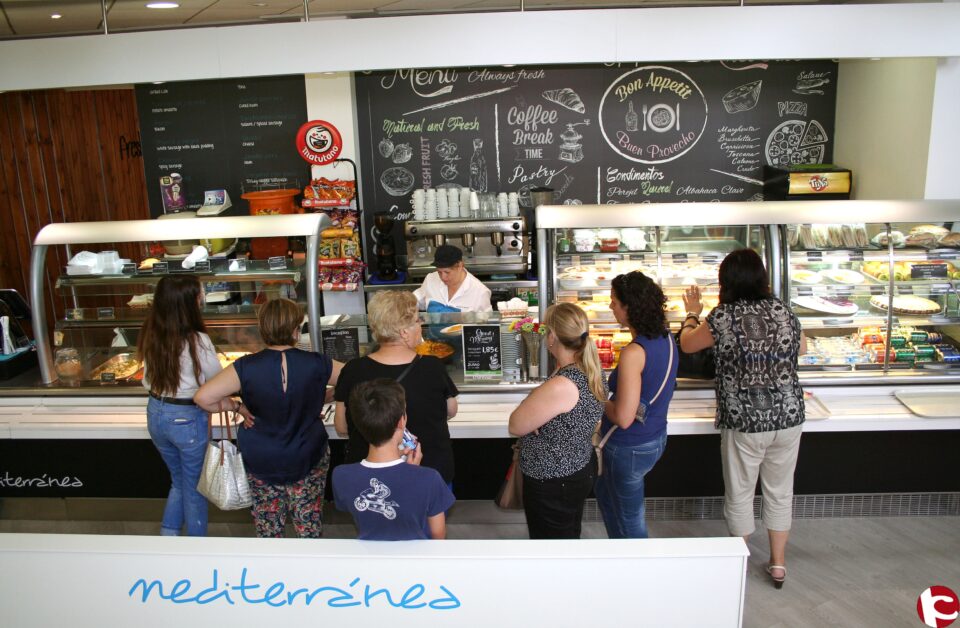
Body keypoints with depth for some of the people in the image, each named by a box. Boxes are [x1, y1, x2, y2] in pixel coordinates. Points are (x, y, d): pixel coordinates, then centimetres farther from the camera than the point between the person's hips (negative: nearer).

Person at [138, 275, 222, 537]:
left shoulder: (150, 336, -5)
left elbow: (148, 381, 4)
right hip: (187, 418, -5)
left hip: (156, 414, 5)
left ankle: (168, 535, 29)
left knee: (178, 481, 25)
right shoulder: (197, 341, -23)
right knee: (195, 487, 13)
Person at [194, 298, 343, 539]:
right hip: (308, 460, 0)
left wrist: (236, 406, -5)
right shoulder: (316, 364, -16)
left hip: (261, 463, 1)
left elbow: (203, 397, -20)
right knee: (310, 526, 15)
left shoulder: (247, 367, -18)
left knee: (268, 528, 20)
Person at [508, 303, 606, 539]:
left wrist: (530, 402, -6)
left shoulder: (561, 386, -32)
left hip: (553, 484, -9)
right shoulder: (590, 371, -4)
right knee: (570, 536, 28)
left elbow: (516, 426, -22)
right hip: (580, 470, 9)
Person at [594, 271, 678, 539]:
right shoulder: (666, 338, -3)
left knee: (629, 519, 14)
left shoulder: (633, 353, -29)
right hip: (656, 437, 9)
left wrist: (600, 401, -11)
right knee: (605, 493, 30)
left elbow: (623, 418, -28)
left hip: (630, 447, -9)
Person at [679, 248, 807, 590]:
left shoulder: (724, 317, -13)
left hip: (744, 423, -4)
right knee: (780, 491, 19)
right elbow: (801, 347, 19)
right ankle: (778, 562, 32)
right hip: (788, 418, 4)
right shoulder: (784, 311, 0)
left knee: (739, 494, 14)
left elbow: (687, 344, 3)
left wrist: (693, 312, 19)